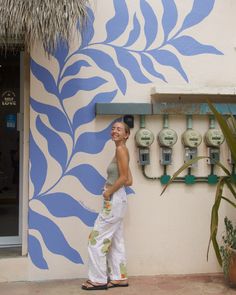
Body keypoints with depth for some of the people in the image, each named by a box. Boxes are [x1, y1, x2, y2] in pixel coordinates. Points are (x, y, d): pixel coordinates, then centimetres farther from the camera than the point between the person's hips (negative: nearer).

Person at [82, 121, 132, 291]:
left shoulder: (121, 149, -13)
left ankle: (99, 279, 5)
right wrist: (111, 189, 6)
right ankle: (119, 277, 21)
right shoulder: (121, 151, 14)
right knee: (115, 241, 14)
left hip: (114, 201, -10)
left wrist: (108, 193, -13)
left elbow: (124, 178, -21)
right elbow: (129, 181, 14)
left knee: (97, 239, -3)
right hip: (117, 200, 10)